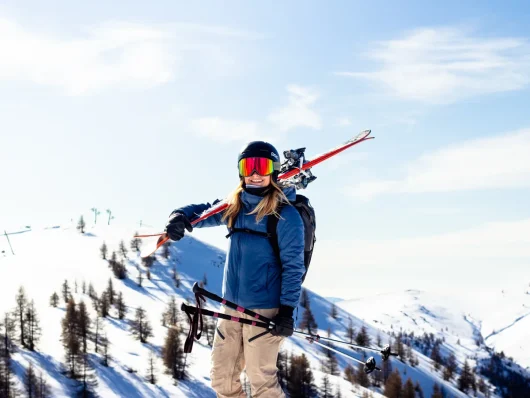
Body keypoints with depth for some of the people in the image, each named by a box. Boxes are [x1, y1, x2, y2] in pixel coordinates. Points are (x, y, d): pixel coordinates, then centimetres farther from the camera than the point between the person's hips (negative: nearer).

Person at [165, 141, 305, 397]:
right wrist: (180, 217, -14)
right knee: (222, 377, 13)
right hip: (231, 305, 7)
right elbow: (204, 211, 11)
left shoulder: (285, 215, -11)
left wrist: (287, 309, -17)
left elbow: (293, 265, -11)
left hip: (264, 308, -7)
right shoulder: (235, 206, 8)